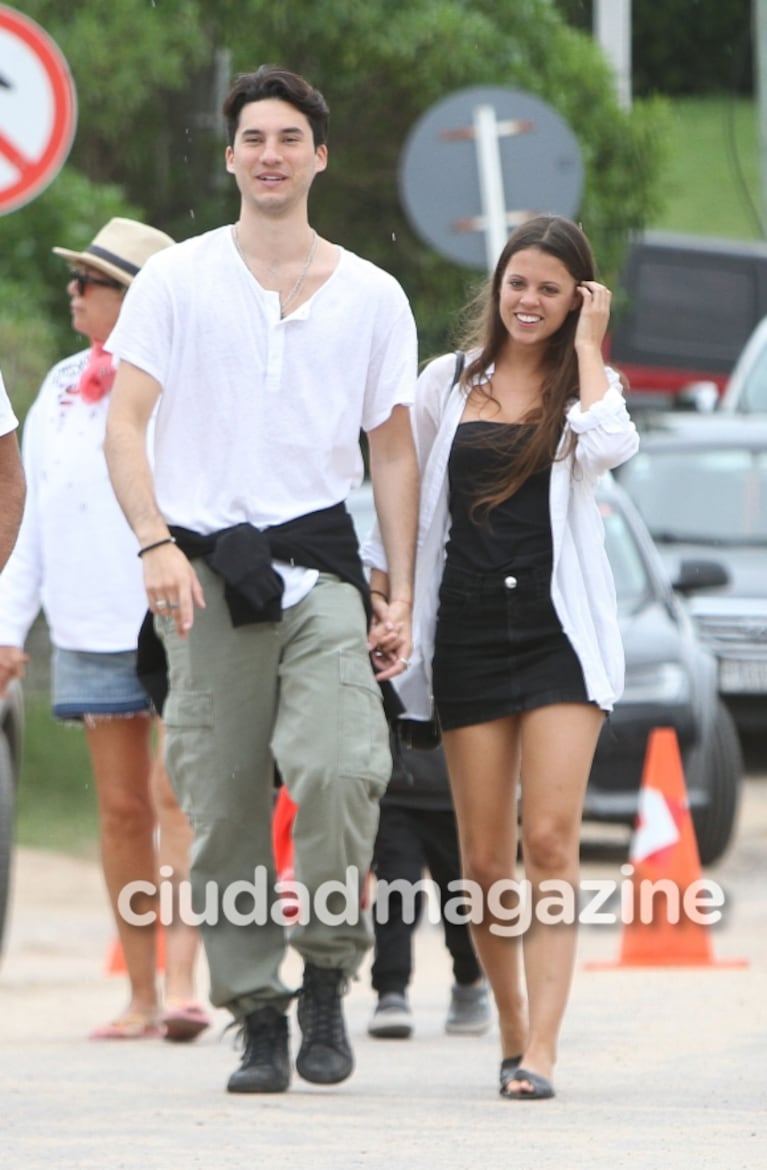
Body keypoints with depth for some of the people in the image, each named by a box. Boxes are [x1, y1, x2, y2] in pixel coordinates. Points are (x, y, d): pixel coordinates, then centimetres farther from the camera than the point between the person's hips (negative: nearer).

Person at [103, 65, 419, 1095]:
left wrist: (401, 594, 7)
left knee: (341, 768, -21)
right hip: (207, 572, 0)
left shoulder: (371, 296, 11)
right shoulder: (177, 280, 6)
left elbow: (393, 450, 14)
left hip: (321, 565, 0)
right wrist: (156, 541, -15)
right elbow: (125, 421, 0)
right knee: (224, 809, -1)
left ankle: (326, 979, -3)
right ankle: (256, 1015, 9)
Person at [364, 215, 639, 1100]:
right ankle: (511, 1029, 20)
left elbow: (610, 446, -18)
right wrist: (382, 595, 9)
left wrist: (586, 347, -7)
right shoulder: (448, 383, 9)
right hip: (468, 630, 2)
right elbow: (401, 497, 17)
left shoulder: (584, 387, 5)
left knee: (550, 840, -14)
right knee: (484, 860, 3)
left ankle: (540, 1050, -18)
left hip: (560, 629, -2)